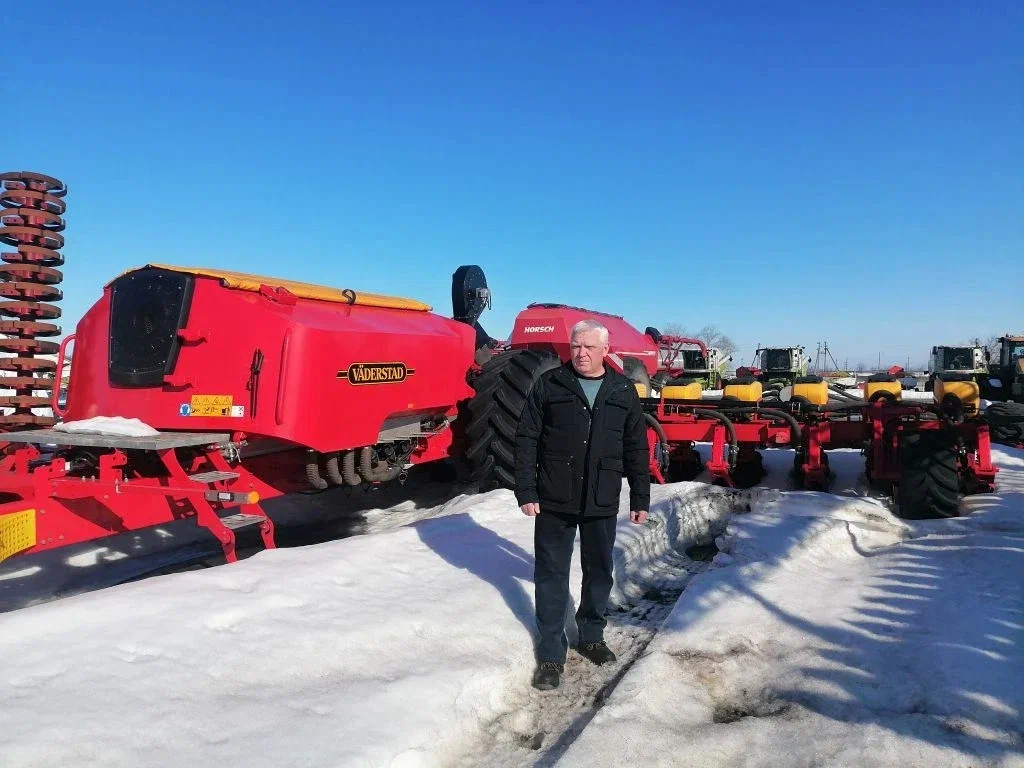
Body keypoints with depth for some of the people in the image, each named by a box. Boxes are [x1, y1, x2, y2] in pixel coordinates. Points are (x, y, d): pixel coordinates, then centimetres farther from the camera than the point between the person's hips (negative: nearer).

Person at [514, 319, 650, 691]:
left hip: (602, 503, 2)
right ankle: (551, 653, 16)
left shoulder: (624, 391, 4)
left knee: (599, 572, 16)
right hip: (554, 500, -2)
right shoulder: (549, 385, -3)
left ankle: (592, 636, 37)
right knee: (552, 576, 5)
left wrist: (640, 497, 6)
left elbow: (636, 449, 8)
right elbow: (526, 440, -4)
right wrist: (526, 491, -9)